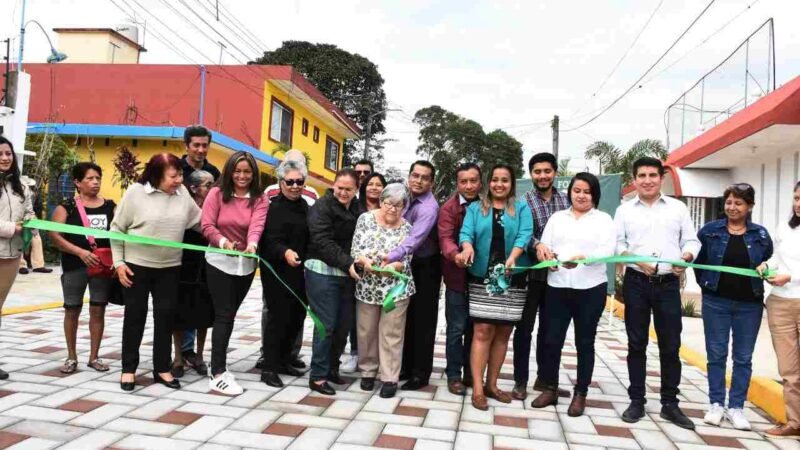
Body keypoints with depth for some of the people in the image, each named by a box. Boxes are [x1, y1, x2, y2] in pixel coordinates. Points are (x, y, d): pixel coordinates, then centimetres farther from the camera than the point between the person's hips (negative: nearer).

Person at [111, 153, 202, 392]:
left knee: (165, 317, 8)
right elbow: (117, 229, -3)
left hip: (169, 268, 3)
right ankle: (128, 369, 21)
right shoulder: (135, 192, -9)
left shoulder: (182, 193, 0)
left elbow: (200, 222, 9)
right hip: (136, 265, -3)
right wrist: (118, 262, -8)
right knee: (135, 316, 7)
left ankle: (162, 368, 21)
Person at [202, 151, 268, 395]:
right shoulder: (216, 193, -5)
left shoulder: (260, 199, -1)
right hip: (219, 261, -3)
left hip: (246, 263, 3)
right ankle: (218, 374, -3)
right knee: (224, 315, -7)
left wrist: (252, 244, -40)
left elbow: (257, 224, -19)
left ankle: (218, 363, 28)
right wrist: (223, 242, -30)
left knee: (229, 314, 14)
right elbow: (207, 226, -11)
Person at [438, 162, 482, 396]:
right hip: (457, 277, -4)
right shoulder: (449, 208, -8)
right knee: (456, 328, 2)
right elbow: (445, 237, -21)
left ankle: (471, 373, 26)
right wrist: (455, 254, -43)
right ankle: (454, 375, 15)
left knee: (474, 328, 13)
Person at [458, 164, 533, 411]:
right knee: (483, 331, -7)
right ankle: (477, 388, -1)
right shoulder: (475, 208, 10)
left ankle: (492, 384, 20)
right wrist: (468, 247, -28)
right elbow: (466, 232, -4)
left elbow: (525, 234, -5)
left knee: (503, 333, 7)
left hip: (513, 279, 2)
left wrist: (512, 258, -24)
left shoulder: (521, 208, 9)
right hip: (482, 278, -1)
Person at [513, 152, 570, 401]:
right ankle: (521, 381, 15)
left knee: (549, 328, 13)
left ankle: (544, 378, 27)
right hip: (530, 273, -3)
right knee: (524, 328, 5)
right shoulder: (523, 201, -3)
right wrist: (537, 245, -35)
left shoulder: (565, 201, 8)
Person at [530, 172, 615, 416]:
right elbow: (544, 245, 7)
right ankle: (550, 389, 20)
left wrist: (582, 258, -27)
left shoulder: (604, 219, 5)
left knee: (585, 342, 7)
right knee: (552, 340, 4)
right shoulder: (557, 218, 14)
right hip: (557, 287, 2)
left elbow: (607, 250, -9)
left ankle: (580, 394, 18)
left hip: (590, 288, -2)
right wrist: (548, 257, -17)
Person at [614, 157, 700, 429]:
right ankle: (637, 401, 15)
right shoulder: (624, 210, 8)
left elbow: (691, 241, 8)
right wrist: (636, 260, -16)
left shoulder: (678, 208, 9)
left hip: (668, 284, 1)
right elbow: (617, 244, 1)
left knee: (671, 346, 4)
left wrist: (686, 257, -12)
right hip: (636, 283, 0)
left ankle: (670, 403, 16)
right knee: (636, 344, 6)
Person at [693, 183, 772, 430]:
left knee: (743, 357, 7)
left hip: (749, 304, 1)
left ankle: (736, 407, 18)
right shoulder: (710, 230, -2)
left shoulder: (760, 234, 2)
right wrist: (704, 283, 1)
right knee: (716, 354, 6)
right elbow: (698, 259, 6)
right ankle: (716, 404, 18)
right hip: (716, 301, -1)